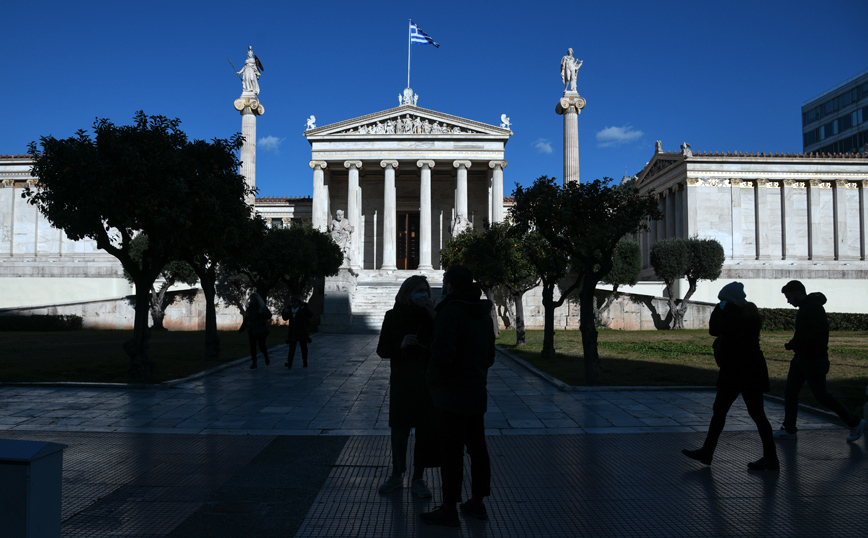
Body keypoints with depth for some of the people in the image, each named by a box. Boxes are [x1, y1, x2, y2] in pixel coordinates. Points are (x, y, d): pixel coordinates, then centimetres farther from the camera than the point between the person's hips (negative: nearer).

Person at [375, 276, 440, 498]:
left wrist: (434, 318, -19)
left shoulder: (430, 315, 0)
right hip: (401, 382, 0)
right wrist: (400, 345, -18)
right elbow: (382, 350, 0)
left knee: (425, 430, 4)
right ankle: (396, 475, 26)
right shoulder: (393, 316, 0)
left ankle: (418, 479, 17)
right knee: (399, 429, 8)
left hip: (427, 382, 0)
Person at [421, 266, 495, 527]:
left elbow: (443, 355, -26)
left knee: (451, 452, -1)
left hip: (451, 396, -9)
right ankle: (477, 502, 26)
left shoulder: (450, 312, -18)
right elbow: (489, 356, 17)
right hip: (477, 394, 9)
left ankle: (449, 510, 7)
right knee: (477, 448, 15)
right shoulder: (484, 314, 11)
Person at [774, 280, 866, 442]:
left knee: (821, 395, 1)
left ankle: (855, 423, 17)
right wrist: (794, 343, 3)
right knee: (790, 391, 8)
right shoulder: (805, 307, 12)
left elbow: (821, 330, -29)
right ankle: (789, 429, 14)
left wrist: (795, 343, -22)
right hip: (801, 359, 10)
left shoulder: (814, 307, -18)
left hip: (814, 361, -10)